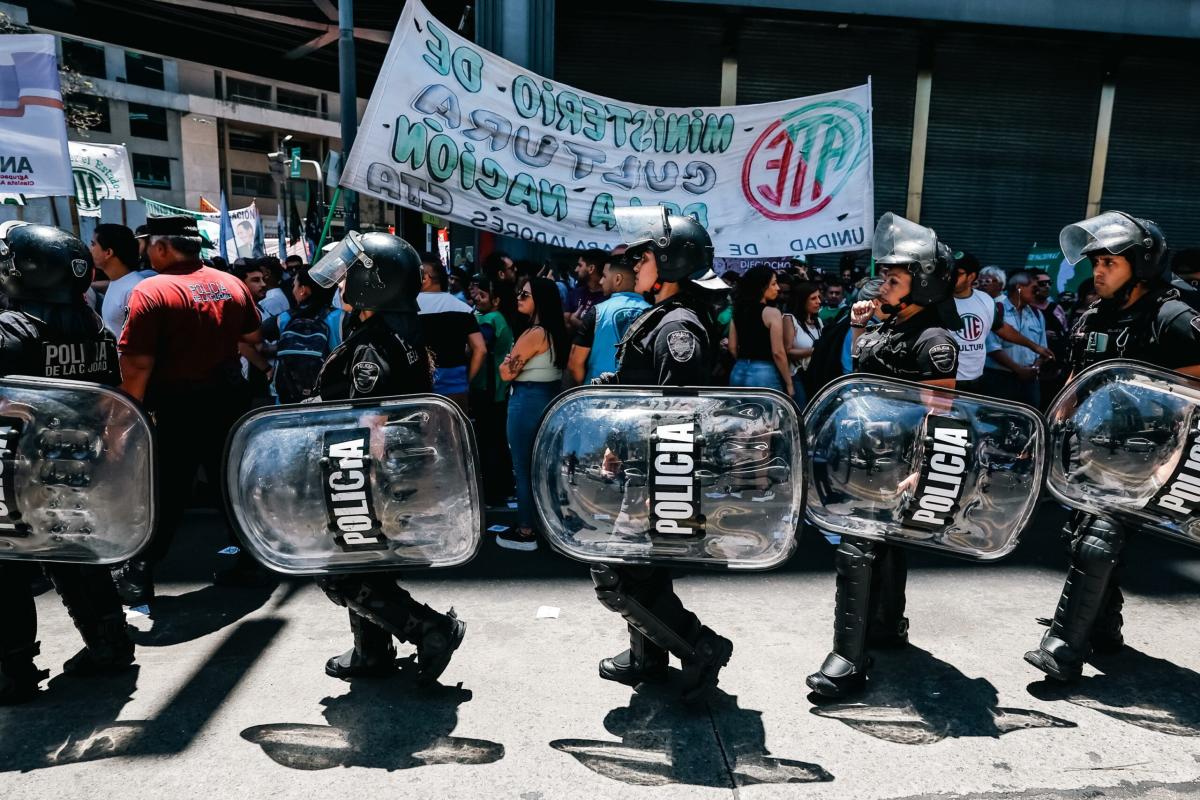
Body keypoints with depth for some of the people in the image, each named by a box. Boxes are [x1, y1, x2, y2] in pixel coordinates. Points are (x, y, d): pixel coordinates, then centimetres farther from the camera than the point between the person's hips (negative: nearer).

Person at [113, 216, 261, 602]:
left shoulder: (151, 290, -16)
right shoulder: (232, 284, 1)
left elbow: (138, 363, -19)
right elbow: (253, 336, 15)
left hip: (179, 406, -5)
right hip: (229, 397, 5)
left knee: (164, 492, 6)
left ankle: (138, 575, 16)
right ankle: (250, 558, 22)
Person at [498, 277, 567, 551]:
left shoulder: (533, 334, -19)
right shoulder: (556, 331, 8)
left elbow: (506, 372, -16)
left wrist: (509, 359, 3)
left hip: (528, 402, -9)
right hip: (550, 398, 9)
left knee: (523, 467, 1)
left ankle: (526, 532, 10)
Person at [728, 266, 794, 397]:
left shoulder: (738, 310, 8)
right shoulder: (772, 312, -10)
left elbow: (732, 347, 11)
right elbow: (777, 352, -13)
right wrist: (789, 383, -5)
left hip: (739, 372, 7)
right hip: (764, 373, -6)